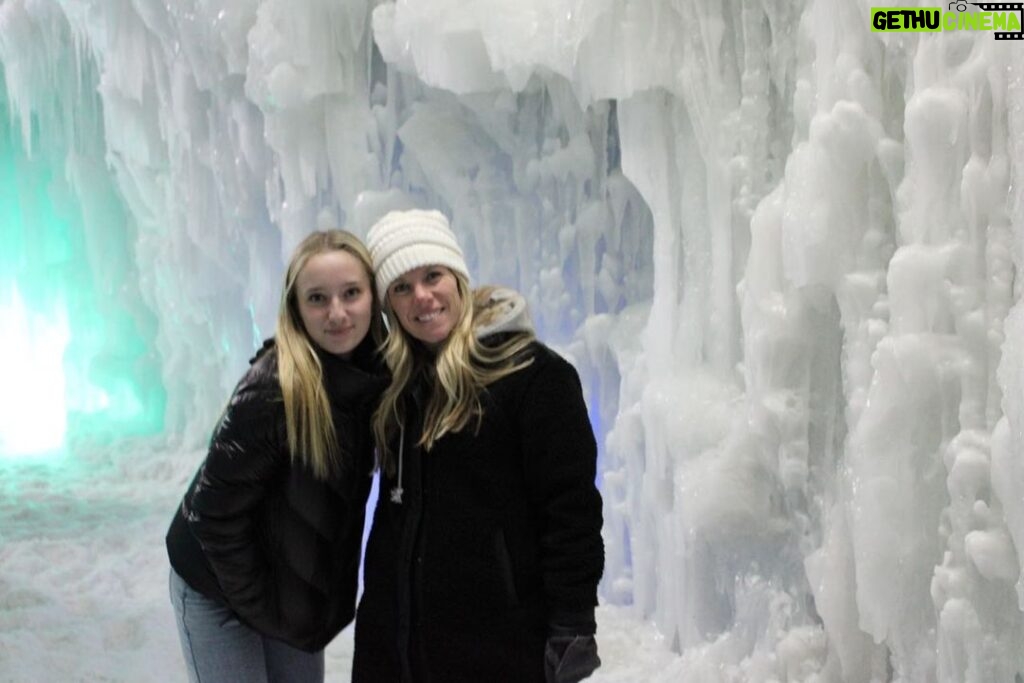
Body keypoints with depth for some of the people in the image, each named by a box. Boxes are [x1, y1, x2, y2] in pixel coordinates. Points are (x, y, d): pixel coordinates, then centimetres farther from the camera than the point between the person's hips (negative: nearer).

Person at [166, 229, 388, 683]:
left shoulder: (375, 374, -9)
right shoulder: (273, 389, -28)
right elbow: (215, 510, -23)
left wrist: (331, 589, 2)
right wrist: (259, 603, -16)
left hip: (301, 588, 6)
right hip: (219, 588, -6)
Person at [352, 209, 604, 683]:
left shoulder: (534, 373, -10)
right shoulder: (396, 381, 11)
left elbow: (570, 508, -13)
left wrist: (573, 629, -16)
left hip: (497, 643, -6)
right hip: (393, 639, 6)